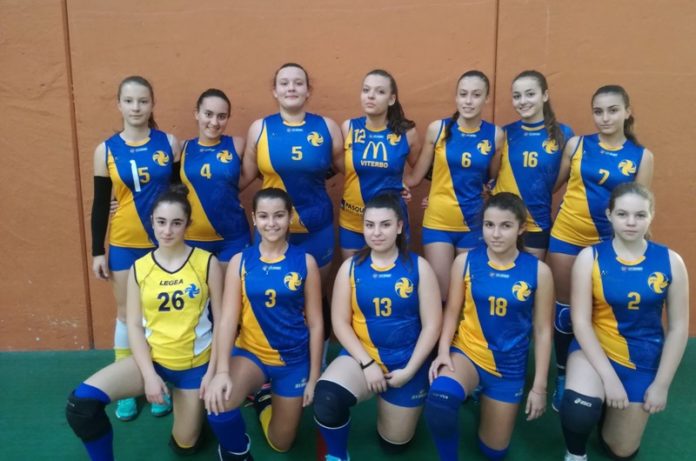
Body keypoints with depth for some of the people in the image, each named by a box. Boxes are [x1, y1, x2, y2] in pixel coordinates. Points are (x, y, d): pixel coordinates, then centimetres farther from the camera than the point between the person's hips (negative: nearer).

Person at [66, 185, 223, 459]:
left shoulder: (206, 262, -9)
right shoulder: (139, 268, -3)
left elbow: (221, 320, -6)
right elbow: (134, 326, -3)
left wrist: (212, 371, -10)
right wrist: (149, 374, -14)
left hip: (195, 364, -1)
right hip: (152, 359, 1)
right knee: (82, 403, -22)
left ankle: (192, 404, 41)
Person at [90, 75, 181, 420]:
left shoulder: (169, 143, -3)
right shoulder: (106, 150, -2)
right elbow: (100, 204, 1)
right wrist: (97, 251, 1)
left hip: (165, 242, 0)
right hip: (125, 245, 0)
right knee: (127, 313, 10)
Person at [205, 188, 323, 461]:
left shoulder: (305, 262, -8)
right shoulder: (240, 261, -6)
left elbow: (315, 323, -4)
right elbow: (228, 318, -12)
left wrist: (314, 376, -3)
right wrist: (222, 371, -25)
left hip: (294, 359, 1)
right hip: (250, 352, 0)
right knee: (217, 400, -32)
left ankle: (266, 403, 46)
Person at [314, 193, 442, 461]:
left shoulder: (418, 267, -6)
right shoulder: (350, 267, -4)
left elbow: (431, 325, -7)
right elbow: (340, 322, -5)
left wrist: (410, 370, -12)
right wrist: (367, 363, -15)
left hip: (406, 362, 1)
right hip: (362, 356, 0)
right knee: (326, 400, -32)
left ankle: (388, 403, 45)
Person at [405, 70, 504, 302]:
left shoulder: (495, 134, -3)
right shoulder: (437, 128, -6)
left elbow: (493, 180, 11)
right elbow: (415, 176, -1)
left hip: (474, 224, 2)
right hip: (438, 222, -1)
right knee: (438, 292, 2)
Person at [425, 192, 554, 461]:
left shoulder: (538, 271, -9)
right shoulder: (465, 261, -8)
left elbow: (543, 331, -3)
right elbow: (452, 311, 0)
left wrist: (539, 387, -2)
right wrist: (443, 351, -16)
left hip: (509, 366, 1)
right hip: (466, 351, -1)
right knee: (439, 398, -36)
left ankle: (483, 397, 45)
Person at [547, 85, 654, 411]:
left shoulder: (642, 156, -1)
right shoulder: (576, 144, -2)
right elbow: (553, 184, 6)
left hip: (609, 243, 0)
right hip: (567, 236, 0)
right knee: (565, 308, 8)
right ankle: (563, 376, 25)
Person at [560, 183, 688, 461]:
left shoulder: (670, 261, -6)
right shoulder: (590, 257, -11)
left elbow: (679, 327, -2)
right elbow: (581, 321, -14)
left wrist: (661, 384, -4)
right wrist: (608, 376, -19)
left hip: (644, 359, 2)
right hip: (595, 348, -2)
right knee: (578, 411, -32)